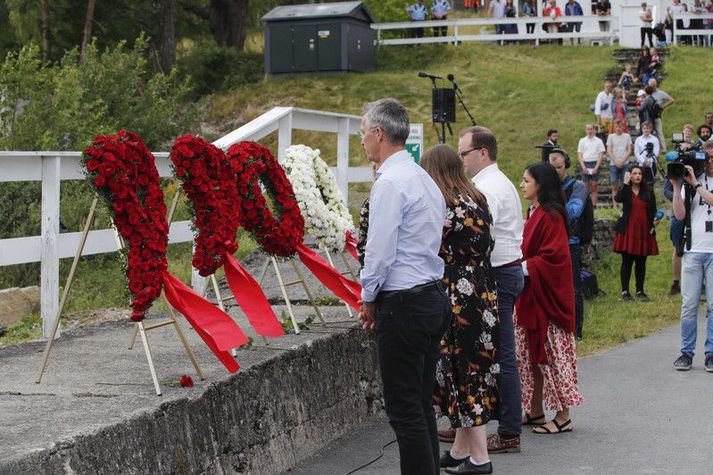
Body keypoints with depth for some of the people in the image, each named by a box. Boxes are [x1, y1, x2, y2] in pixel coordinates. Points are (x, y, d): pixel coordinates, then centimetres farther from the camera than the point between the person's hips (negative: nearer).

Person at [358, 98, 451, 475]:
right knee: (422, 404, 15)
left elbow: (380, 250, -18)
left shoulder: (390, 182, -15)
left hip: (403, 306, -10)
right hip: (434, 297, 10)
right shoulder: (425, 179, 15)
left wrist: (368, 298, -2)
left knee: (404, 409, -5)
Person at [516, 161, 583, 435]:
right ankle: (535, 410, 20)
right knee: (532, 353, 12)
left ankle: (563, 416, 2)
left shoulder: (550, 217, -15)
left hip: (547, 296, -10)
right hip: (529, 295, 10)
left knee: (551, 354, -4)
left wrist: (523, 268, -21)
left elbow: (553, 257, -22)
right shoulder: (534, 214, 14)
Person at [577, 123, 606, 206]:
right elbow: (580, 155, 7)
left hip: (595, 164, -1)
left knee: (594, 186, -3)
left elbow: (601, 155, 1)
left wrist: (596, 167, -10)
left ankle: (594, 205, -2)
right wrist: (583, 167, -5)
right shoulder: (582, 141, 10)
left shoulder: (598, 141, 5)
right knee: (586, 186, 1)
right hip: (585, 165, 1)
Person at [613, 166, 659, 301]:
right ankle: (625, 291, 3)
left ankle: (640, 291, 14)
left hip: (644, 231, 3)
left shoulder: (648, 192, 11)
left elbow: (653, 210, 15)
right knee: (627, 262, -2)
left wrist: (655, 220, -5)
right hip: (628, 231, -3)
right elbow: (618, 199, -20)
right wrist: (626, 183, -20)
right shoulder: (626, 191, 3)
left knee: (641, 263, 7)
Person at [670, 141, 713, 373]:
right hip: (693, 251, 2)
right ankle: (686, 352, 7)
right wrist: (676, 186, -4)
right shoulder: (691, 181, 11)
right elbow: (680, 214, 4)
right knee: (689, 304, 1)